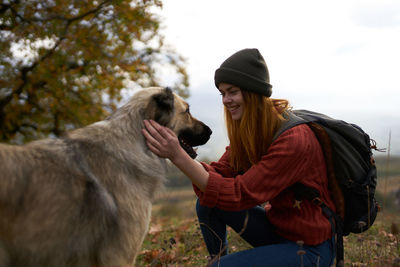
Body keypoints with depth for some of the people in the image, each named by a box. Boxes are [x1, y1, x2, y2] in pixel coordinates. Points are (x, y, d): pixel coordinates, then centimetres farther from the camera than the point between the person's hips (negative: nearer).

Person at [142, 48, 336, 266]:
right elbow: (219, 173, -7)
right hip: (276, 226, 8)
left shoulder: (294, 140, -28)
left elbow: (239, 195, -29)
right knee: (207, 203, -6)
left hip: (310, 249, -7)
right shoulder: (248, 132, 0)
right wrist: (176, 151, -22)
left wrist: (178, 156, -34)